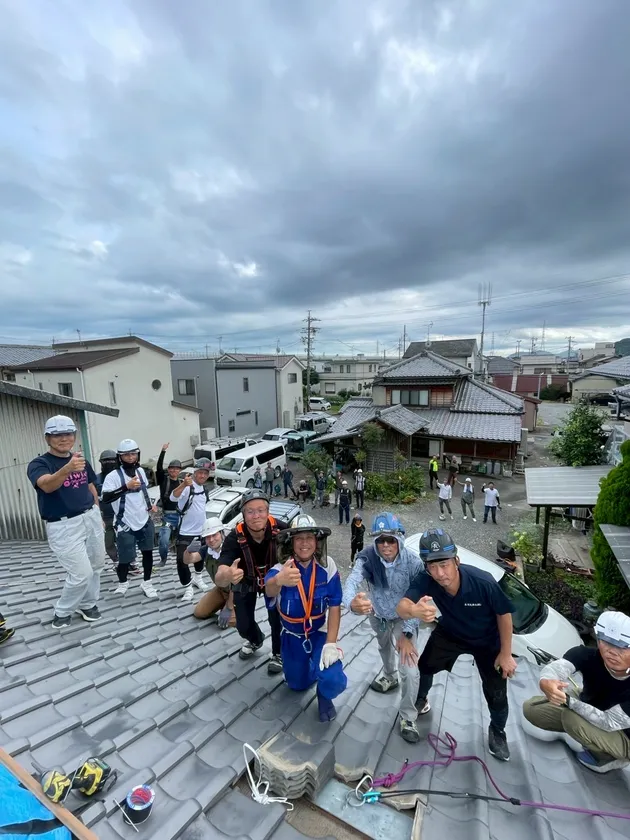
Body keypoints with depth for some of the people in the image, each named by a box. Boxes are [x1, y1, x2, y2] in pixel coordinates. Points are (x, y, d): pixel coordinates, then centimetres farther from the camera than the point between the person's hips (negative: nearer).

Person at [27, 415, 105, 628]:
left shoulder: (81, 460, 8)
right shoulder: (39, 464, -11)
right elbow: (47, 485, -33)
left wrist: (97, 514, 14)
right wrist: (67, 469, -52)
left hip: (91, 518, 6)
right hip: (64, 526, -6)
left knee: (96, 565, 13)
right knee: (81, 573, -4)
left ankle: (87, 604, 36)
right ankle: (62, 612, 23)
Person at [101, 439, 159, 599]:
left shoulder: (140, 471, 5)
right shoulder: (113, 476, -15)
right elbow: (106, 498, -27)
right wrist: (126, 487, -35)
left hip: (145, 521, 5)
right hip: (125, 525, -5)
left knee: (148, 552, 11)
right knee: (125, 558, 3)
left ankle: (146, 583, 28)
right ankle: (122, 582, 32)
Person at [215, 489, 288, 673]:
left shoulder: (280, 529, -36)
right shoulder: (234, 538, -36)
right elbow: (219, 579, -43)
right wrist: (227, 576, -68)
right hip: (246, 581, 1)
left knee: (277, 618, -10)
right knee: (243, 625, 6)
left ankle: (278, 654, 23)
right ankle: (254, 640, 43)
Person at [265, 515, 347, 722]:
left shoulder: (327, 566, -22)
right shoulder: (281, 568, -26)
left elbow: (334, 606, -15)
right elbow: (269, 589, -49)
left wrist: (331, 643, -21)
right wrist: (279, 581, -73)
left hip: (320, 632, -1)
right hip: (292, 636, 1)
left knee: (334, 681, -21)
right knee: (298, 684, 15)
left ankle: (324, 696, 16)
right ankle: (309, 665, 48)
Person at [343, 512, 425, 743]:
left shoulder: (413, 563, -32)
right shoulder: (367, 557, -31)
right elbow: (352, 582, -46)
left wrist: (407, 635, -25)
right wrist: (352, 602, -68)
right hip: (377, 615, 2)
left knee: (410, 670, -9)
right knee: (384, 646, 29)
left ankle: (408, 718, 18)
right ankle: (390, 677, 61)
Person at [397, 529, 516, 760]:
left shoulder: (483, 582, -39)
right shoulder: (425, 580, -35)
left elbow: (504, 613, -20)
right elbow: (402, 607, -46)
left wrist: (506, 653, -11)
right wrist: (414, 610, -71)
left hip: (487, 640, -2)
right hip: (450, 633, 2)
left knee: (496, 692, 4)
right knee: (424, 667, 9)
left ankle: (497, 731, 39)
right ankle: (419, 701, 44)